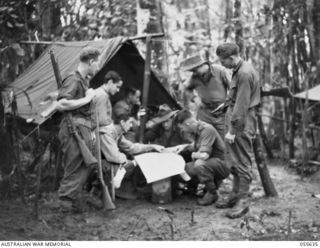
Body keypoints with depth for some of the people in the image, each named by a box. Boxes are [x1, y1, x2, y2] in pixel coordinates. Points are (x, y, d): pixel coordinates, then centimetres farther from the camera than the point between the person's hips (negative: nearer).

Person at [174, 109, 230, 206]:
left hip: (223, 164, -9)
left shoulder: (207, 130, -23)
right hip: (210, 162, 9)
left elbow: (204, 156, -32)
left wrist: (194, 155, -12)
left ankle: (212, 193, -11)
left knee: (200, 166, -36)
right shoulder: (196, 131, 6)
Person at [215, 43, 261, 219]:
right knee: (234, 162, 16)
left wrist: (233, 130, -20)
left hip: (242, 125, -10)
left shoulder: (244, 73, -20)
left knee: (242, 163, -4)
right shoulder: (239, 70, 12)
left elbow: (241, 105, -22)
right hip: (236, 122, 10)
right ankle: (235, 196, 26)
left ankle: (242, 202, 3)